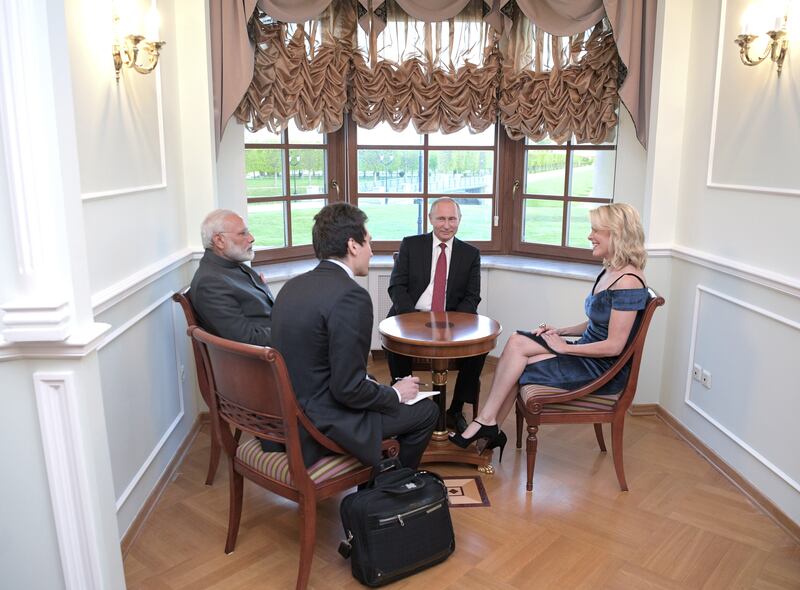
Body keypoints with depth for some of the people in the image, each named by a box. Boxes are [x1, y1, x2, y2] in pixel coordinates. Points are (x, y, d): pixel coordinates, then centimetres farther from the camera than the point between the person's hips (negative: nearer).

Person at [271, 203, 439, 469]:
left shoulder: (293, 286, 3)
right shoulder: (350, 295, -23)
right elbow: (348, 388, -23)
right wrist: (395, 394, -5)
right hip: (321, 425, -9)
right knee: (426, 411, 9)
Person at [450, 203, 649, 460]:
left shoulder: (628, 281, -20)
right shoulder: (608, 272, 10)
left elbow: (614, 346, -22)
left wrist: (564, 347, -14)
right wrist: (561, 331, 3)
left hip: (604, 371, -8)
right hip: (589, 356, 8)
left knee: (515, 358, -15)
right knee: (516, 342, -11)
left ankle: (487, 424, 2)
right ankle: (488, 427, -7)